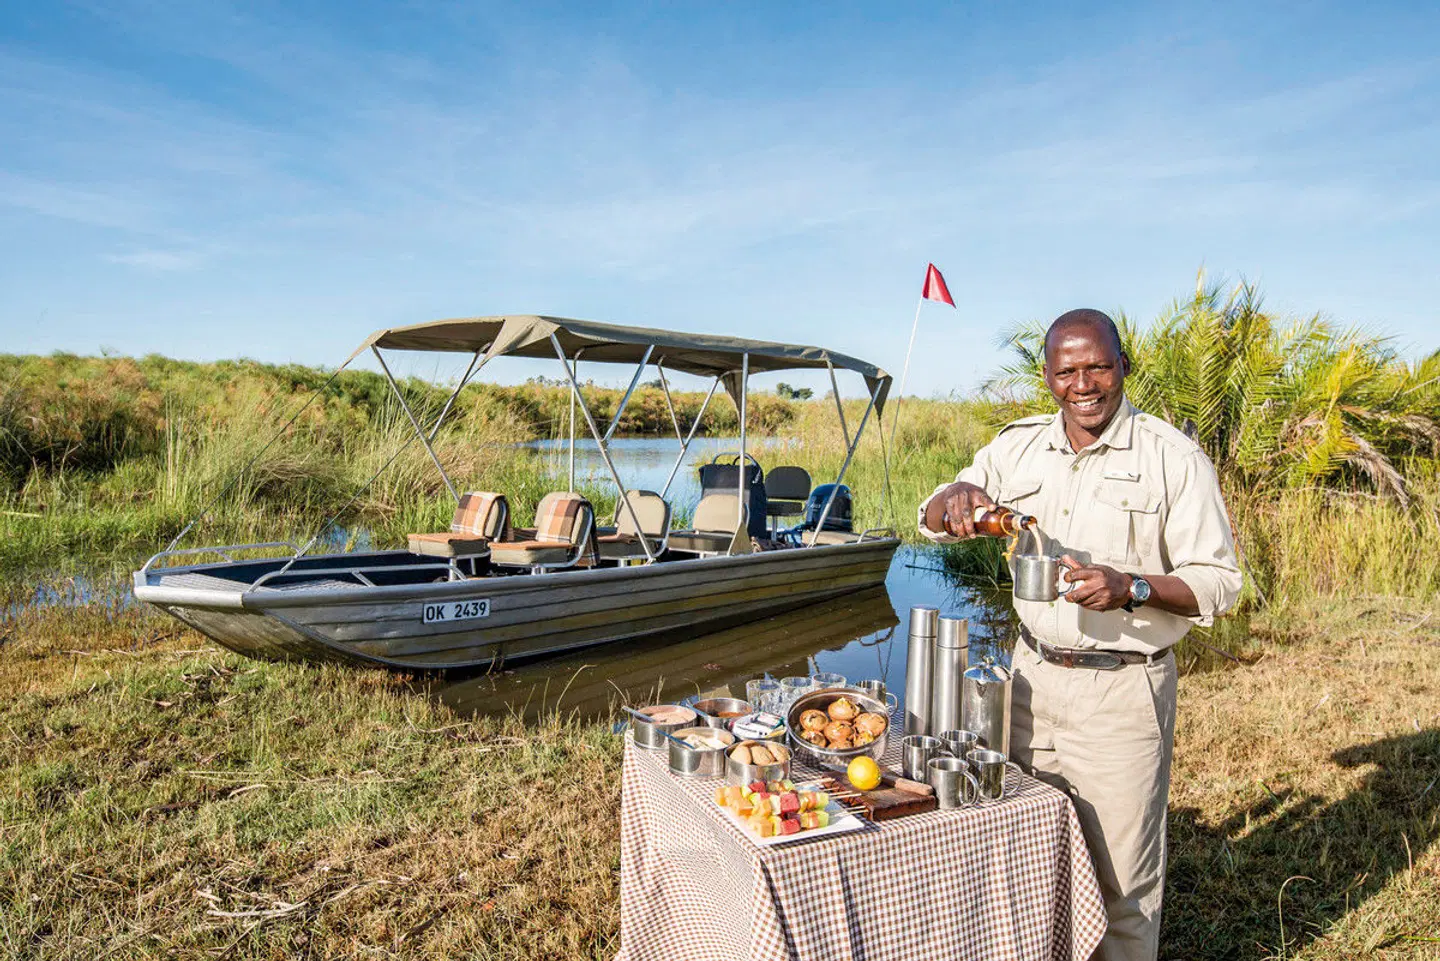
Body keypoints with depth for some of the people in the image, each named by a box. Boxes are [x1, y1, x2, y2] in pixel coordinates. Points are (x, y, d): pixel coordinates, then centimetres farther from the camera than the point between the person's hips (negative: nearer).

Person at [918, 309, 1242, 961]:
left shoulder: (1173, 456, -6)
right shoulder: (1018, 446, 6)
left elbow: (1218, 580, -7)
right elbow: (932, 522, 9)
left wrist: (1132, 589, -25)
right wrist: (959, 495, -14)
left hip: (1123, 690, -4)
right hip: (1033, 676, 4)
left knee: (1120, 876, 5)